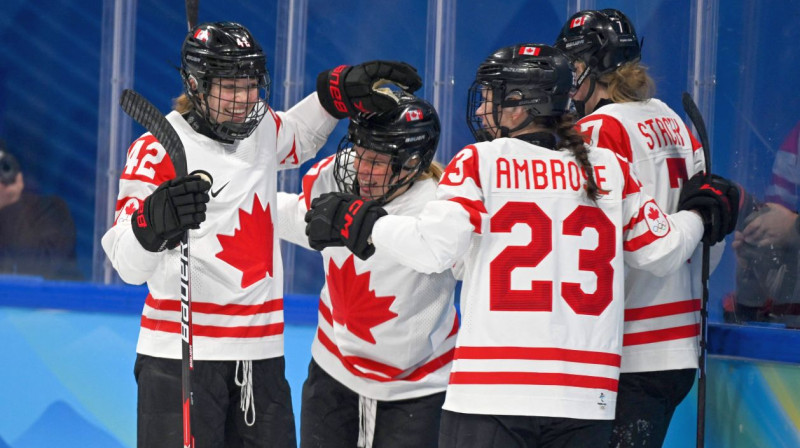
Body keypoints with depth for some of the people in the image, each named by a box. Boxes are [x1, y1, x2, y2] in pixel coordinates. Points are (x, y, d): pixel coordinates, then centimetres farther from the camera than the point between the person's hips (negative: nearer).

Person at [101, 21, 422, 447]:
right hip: (181, 353, -6)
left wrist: (343, 92, 18)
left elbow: (297, 138, 35)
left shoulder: (263, 131, 9)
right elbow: (128, 264, -16)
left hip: (261, 354, 6)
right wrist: (153, 222, -37)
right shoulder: (158, 149, -10)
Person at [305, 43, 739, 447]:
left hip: (490, 391, -4)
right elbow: (661, 252, 14)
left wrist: (359, 222, 3)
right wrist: (701, 215, 34)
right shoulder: (610, 170, 9)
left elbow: (432, 247, -12)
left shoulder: (480, 162, -2)